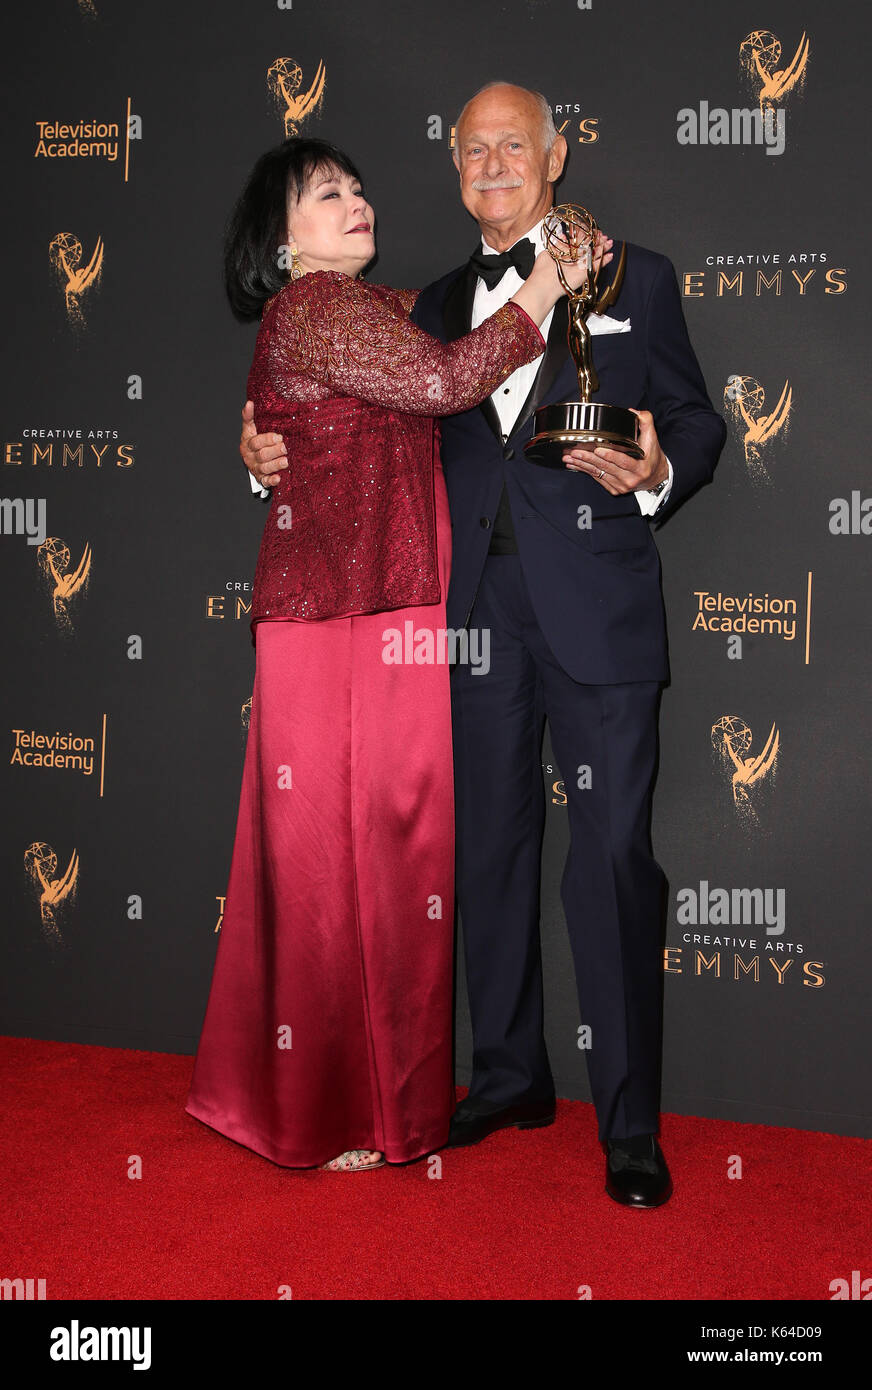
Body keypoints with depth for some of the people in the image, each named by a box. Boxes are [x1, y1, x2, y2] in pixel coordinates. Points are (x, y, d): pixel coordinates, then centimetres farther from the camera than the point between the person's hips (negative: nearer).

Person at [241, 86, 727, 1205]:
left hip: (597, 606, -4)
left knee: (611, 854, -6)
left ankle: (629, 1123, 7)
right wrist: (277, 455, 0)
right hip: (478, 611, 4)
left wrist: (657, 472, -18)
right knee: (491, 847, 11)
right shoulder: (439, 305, 18)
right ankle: (510, 1077, 28)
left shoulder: (634, 280, 8)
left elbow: (696, 420, 4)